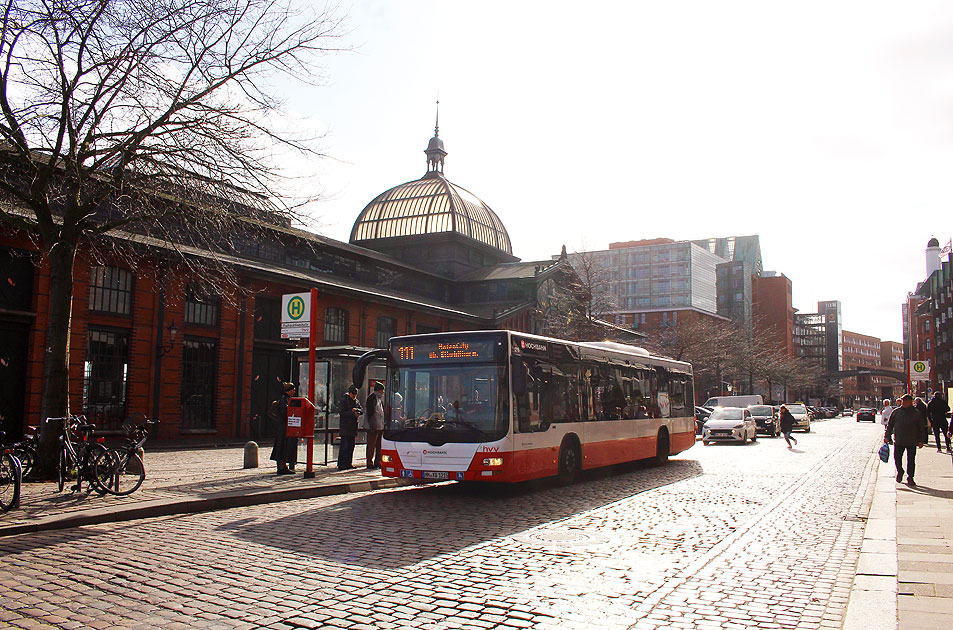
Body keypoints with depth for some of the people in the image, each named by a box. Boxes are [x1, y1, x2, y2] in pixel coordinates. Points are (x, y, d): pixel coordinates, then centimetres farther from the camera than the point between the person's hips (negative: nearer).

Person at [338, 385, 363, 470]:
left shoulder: (356, 401, 16)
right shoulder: (344, 400, -3)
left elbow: (362, 411, 9)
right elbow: (342, 412, -11)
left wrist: (356, 410, -10)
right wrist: (353, 413, -15)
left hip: (353, 426, 7)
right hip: (345, 426, -7)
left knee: (351, 445, 8)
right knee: (344, 445, -8)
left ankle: (348, 463, 14)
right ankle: (341, 464, -5)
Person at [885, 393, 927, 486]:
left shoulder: (917, 413, 3)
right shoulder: (896, 412, 4)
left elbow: (921, 428, 7)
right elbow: (890, 425, 10)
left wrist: (920, 441, 1)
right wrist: (887, 436, 5)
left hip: (912, 442, -1)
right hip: (898, 441, 1)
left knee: (911, 460, 3)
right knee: (897, 458, 1)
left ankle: (910, 478, 15)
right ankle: (900, 472, 27)